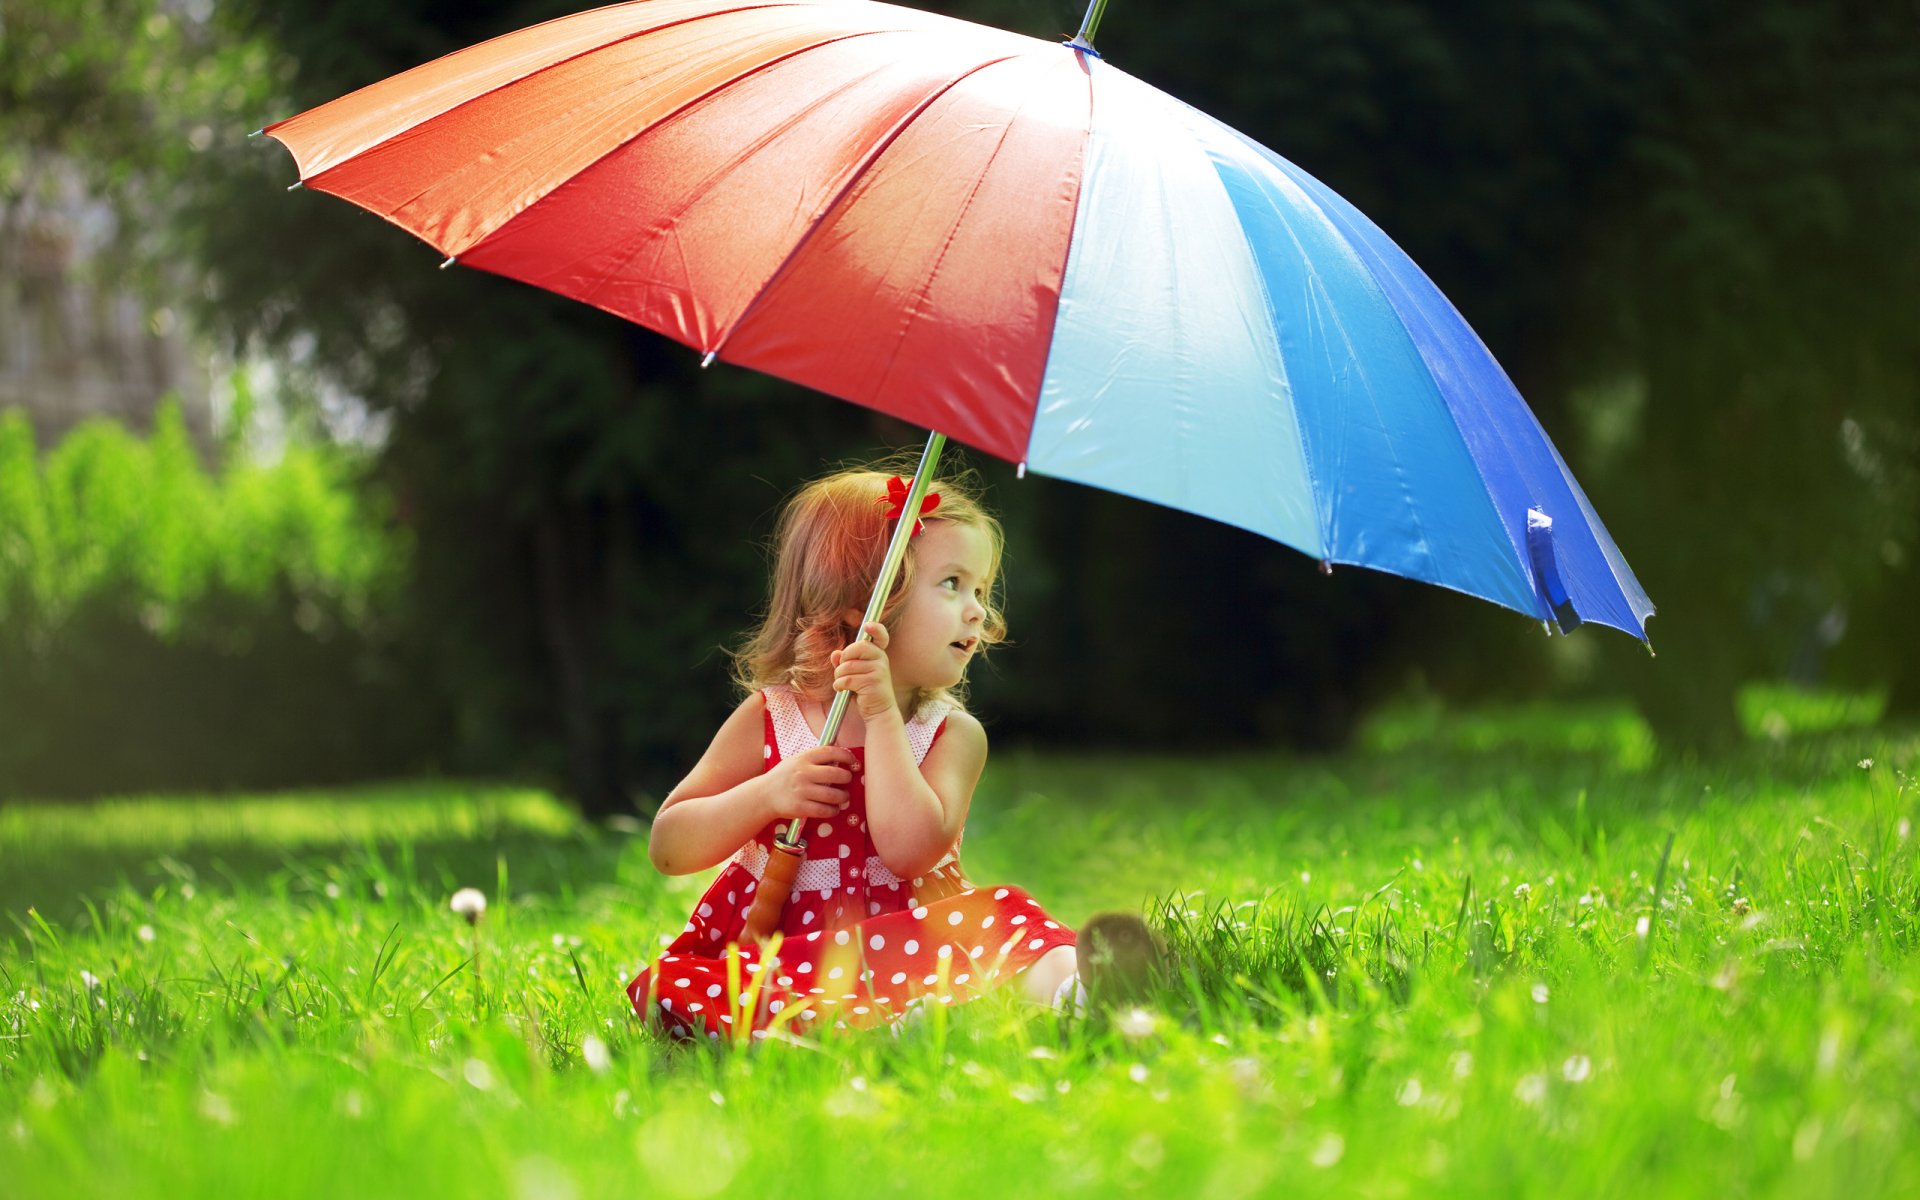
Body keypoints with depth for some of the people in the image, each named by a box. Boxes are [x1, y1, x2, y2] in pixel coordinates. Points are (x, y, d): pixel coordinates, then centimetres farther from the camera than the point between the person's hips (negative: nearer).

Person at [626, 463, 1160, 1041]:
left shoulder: (953, 734, 1)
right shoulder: (768, 719, 2)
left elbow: (910, 850, -18)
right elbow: (667, 847, 1)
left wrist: (882, 716, -19)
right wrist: (769, 794, -15)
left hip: (901, 940, 1)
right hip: (770, 949, 0)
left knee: (1002, 913, -25)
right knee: (667, 987, -30)